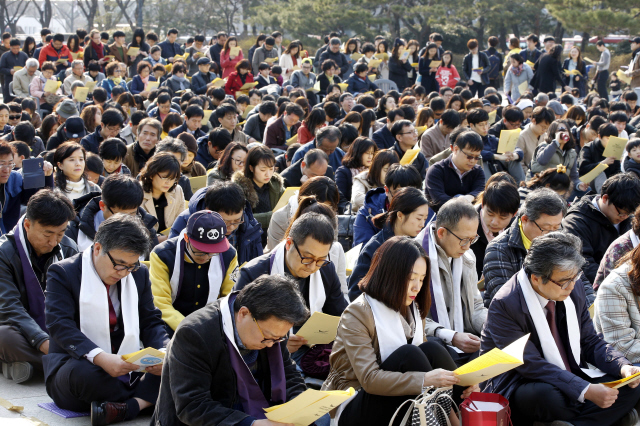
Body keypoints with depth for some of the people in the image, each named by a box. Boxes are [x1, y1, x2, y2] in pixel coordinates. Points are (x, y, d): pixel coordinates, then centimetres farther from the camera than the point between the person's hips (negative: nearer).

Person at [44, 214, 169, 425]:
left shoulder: (139, 275, 10)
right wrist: (100, 358, -35)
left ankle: (124, 408, -36)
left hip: (126, 367, 5)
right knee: (83, 372, -41)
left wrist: (162, 353, -14)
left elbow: (151, 322, 10)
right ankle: (146, 400, -19)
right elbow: (60, 325, -19)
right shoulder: (63, 273, -7)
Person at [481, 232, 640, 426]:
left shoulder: (573, 289, 0)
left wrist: (622, 366, -12)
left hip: (570, 380, 6)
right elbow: (530, 365, -25)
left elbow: (590, 341, 9)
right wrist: (586, 391, -33)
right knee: (546, 395, -38)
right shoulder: (505, 305, -21)